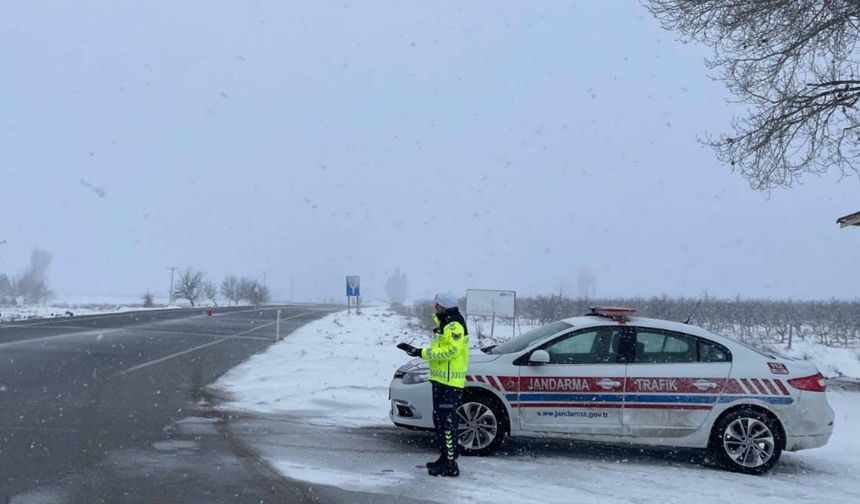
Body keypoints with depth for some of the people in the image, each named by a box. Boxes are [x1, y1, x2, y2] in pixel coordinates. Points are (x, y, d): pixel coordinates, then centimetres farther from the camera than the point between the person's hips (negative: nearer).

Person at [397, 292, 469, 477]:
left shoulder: (455, 326, -15)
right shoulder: (444, 324, 17)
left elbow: (450, 351, -23)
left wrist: (422, 352, -20)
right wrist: (417, 350, 11)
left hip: (450, 381, -11)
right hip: (440, 379, 11)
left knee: (448, 422, -9)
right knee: (440, 420, 17)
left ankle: (451, 465, -6)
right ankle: (445, 457, 27)